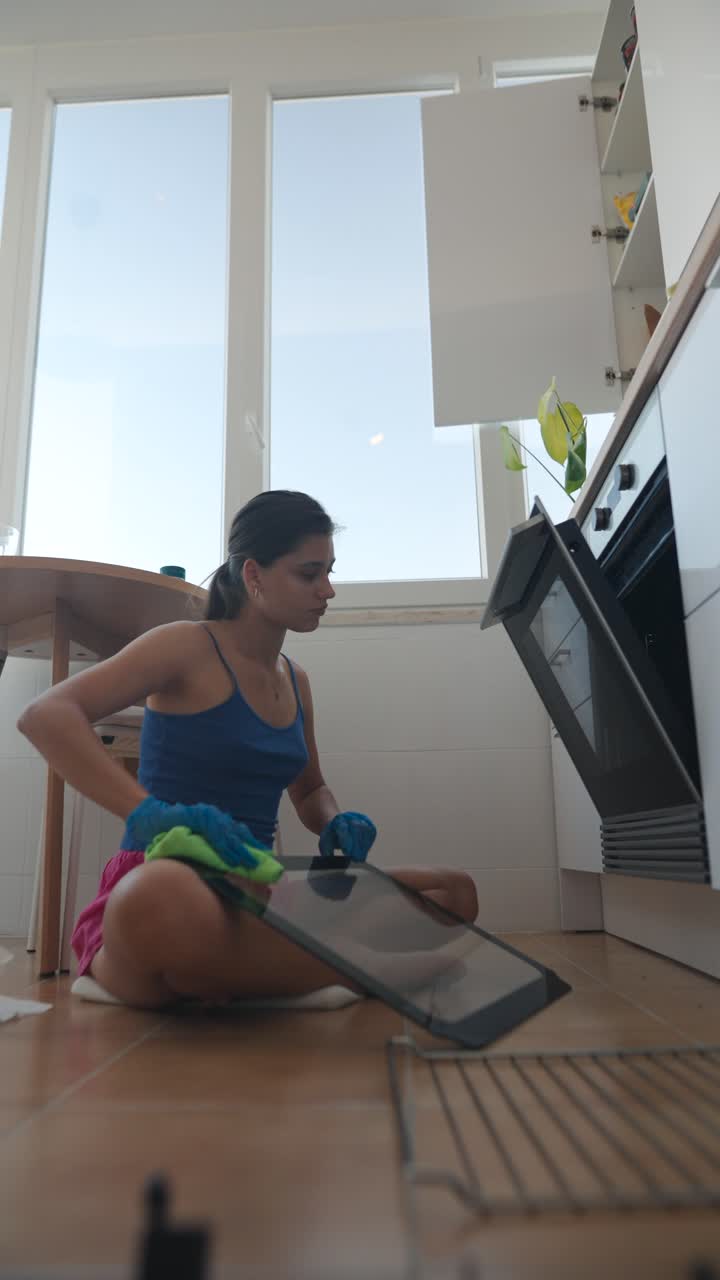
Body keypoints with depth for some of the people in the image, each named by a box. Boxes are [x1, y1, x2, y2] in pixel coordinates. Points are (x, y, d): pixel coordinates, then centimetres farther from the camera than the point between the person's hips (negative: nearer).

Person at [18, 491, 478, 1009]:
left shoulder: (295, 680, 13)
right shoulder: (189, 646, -7)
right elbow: (44, 716, -19)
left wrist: (336, 824, 0)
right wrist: (149, 813, -33)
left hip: (256, 891, 7)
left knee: (455, 893, -4)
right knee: (164, 904, -44)